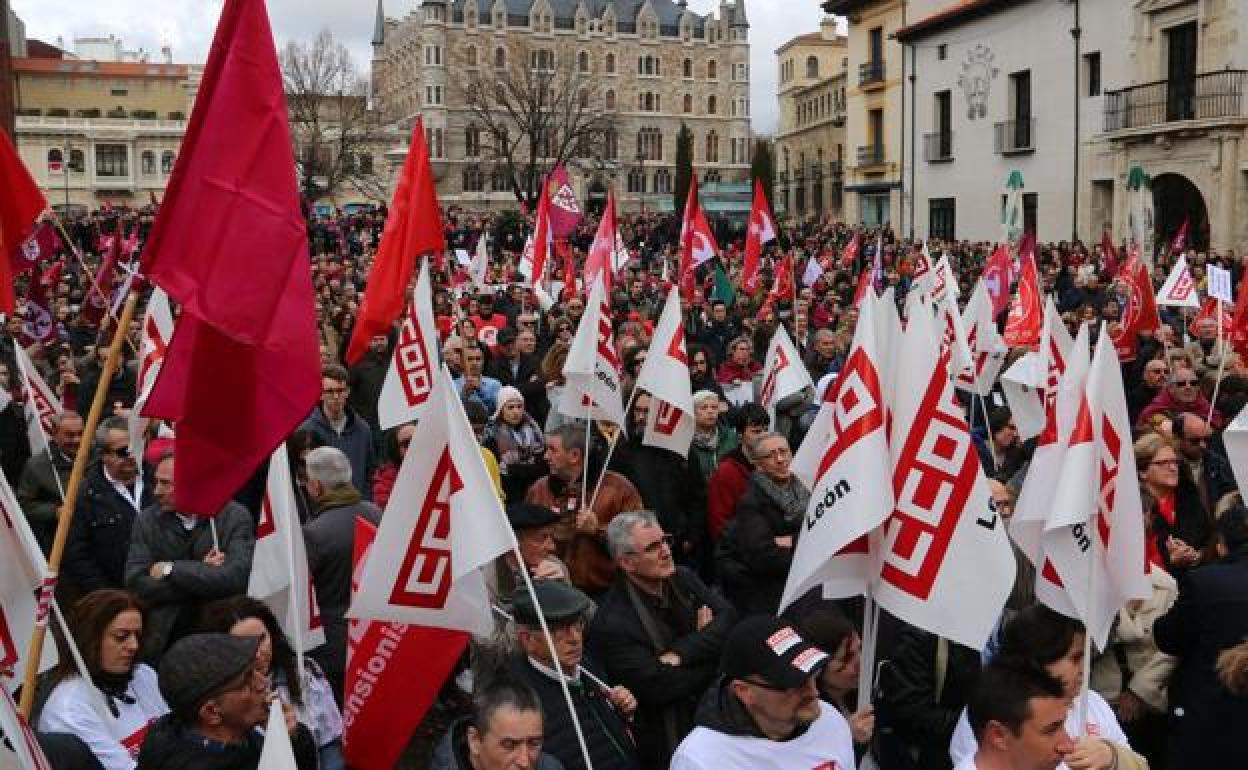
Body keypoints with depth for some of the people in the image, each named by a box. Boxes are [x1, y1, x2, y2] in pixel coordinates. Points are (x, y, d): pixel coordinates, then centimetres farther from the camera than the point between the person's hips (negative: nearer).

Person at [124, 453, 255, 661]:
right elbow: (136, 583, -6)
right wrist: (202, 572, -12)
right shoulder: (147, 520, 4)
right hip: (163, 640, 2)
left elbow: (237, 576, -18)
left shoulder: (235, 516, -4)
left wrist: (171, 569, -12)